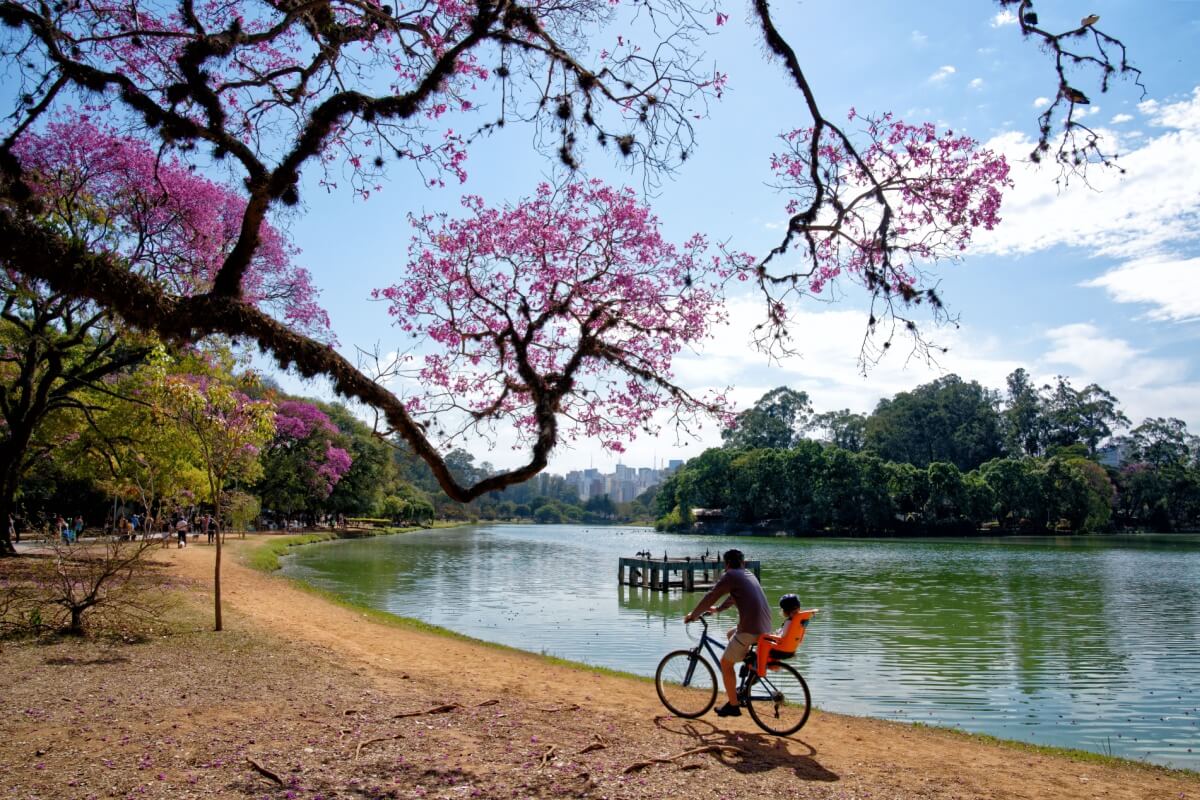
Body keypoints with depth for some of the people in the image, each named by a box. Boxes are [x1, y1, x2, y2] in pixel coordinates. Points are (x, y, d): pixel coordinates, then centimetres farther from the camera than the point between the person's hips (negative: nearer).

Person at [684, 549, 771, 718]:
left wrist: (693, 615, 4)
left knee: (726, 663, 5)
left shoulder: (731, 576, -5)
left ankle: (733, 706, 8)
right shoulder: (748, 574, 20)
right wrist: (718, 608, 45)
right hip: (765, 626, 9)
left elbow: (710, 597, -6)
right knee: (731, 634, 32)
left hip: (751, 629, -9)